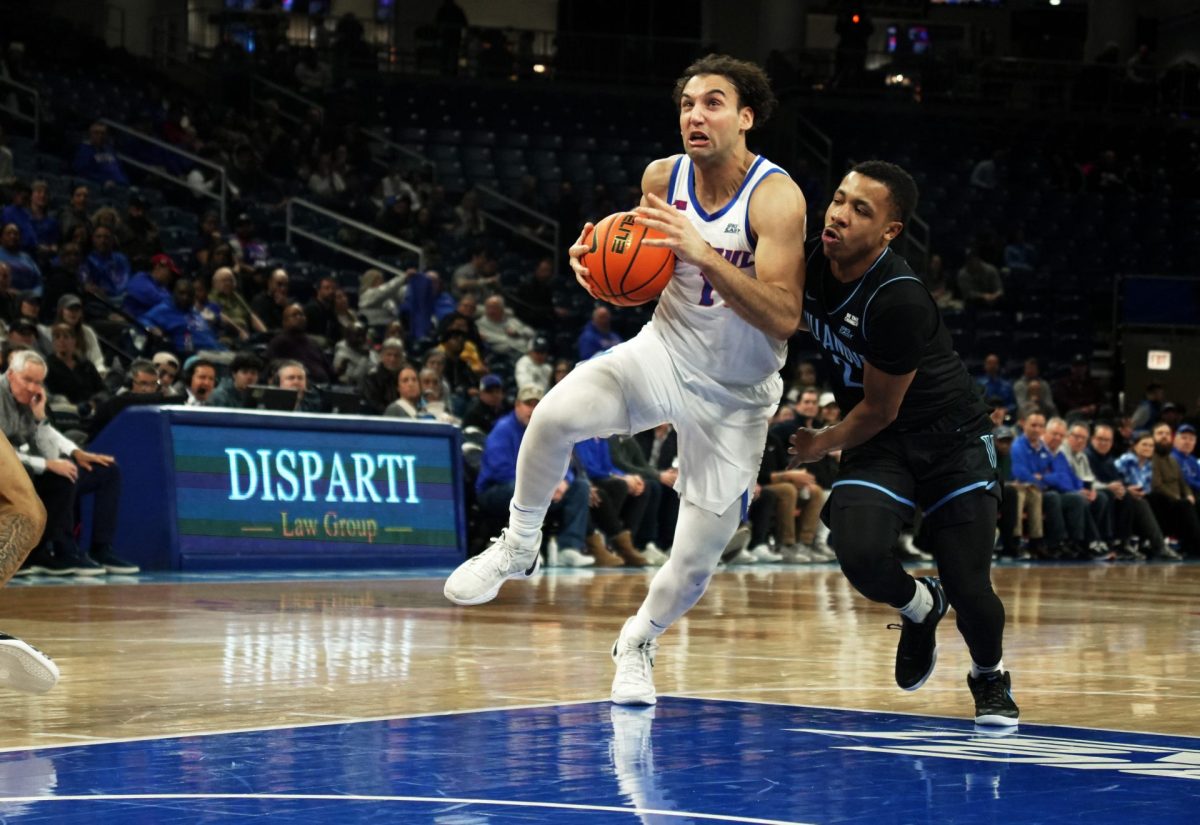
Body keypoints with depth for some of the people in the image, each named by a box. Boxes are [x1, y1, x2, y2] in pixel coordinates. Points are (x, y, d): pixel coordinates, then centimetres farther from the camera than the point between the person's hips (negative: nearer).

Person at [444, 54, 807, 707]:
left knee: (696, 561, 0)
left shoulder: (775, 197, -22)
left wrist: (704, 253, -42)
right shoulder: (663, 177, -7)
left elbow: (784, 318, -32)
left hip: (736, 394, -3)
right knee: (556, 413, -30)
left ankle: (638, 642, 32)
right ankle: (517, 548, -6)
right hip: (664, 352, 3)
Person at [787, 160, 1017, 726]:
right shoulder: (810, 266, -10)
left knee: (968, 589, -9)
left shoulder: (899, 301, -30)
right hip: (878, 445, 5)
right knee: (858, 552, -23)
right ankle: (919, 606, 13)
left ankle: (990, 676, 26)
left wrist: (823, 445, -3)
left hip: (948, 438, -5)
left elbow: (881, 409, -17)